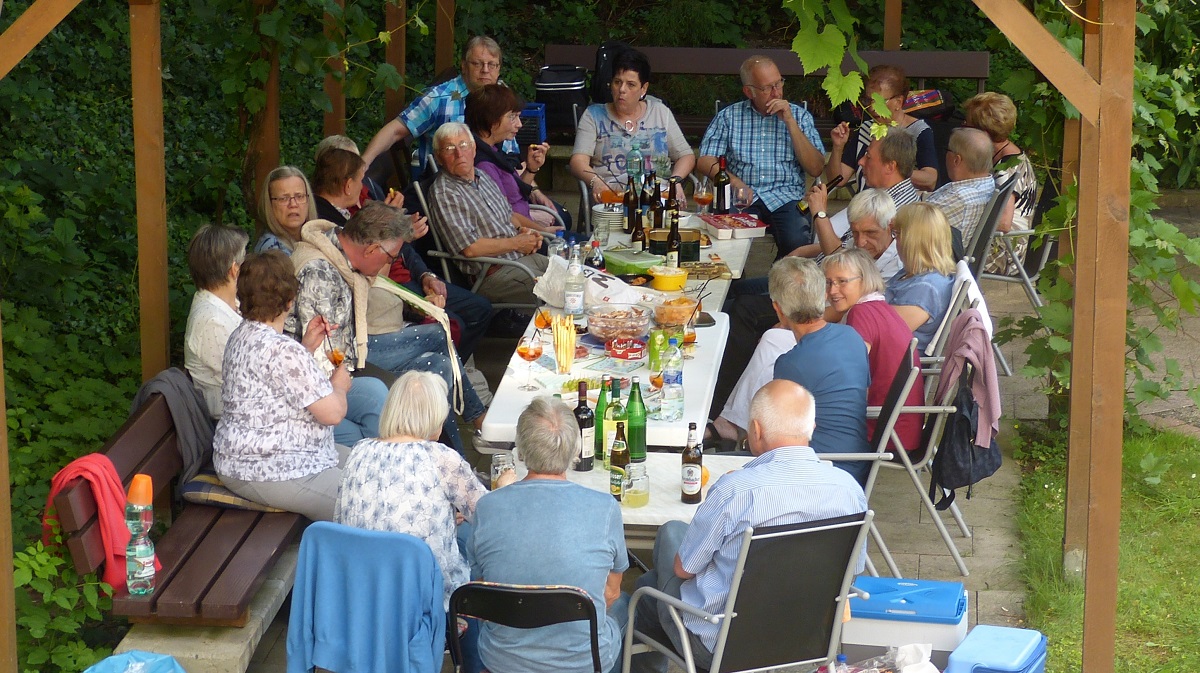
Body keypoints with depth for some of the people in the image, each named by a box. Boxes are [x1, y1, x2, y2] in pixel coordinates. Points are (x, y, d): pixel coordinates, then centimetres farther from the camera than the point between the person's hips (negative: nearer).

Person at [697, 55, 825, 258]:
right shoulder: (729, 117, 14)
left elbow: (815, 169, 4)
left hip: (785, 197, 0)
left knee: (797, 242, -32)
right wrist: (732, 180, -14)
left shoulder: (799, 116, 14)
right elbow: (705, 161, 7)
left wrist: (790, 122, -3)